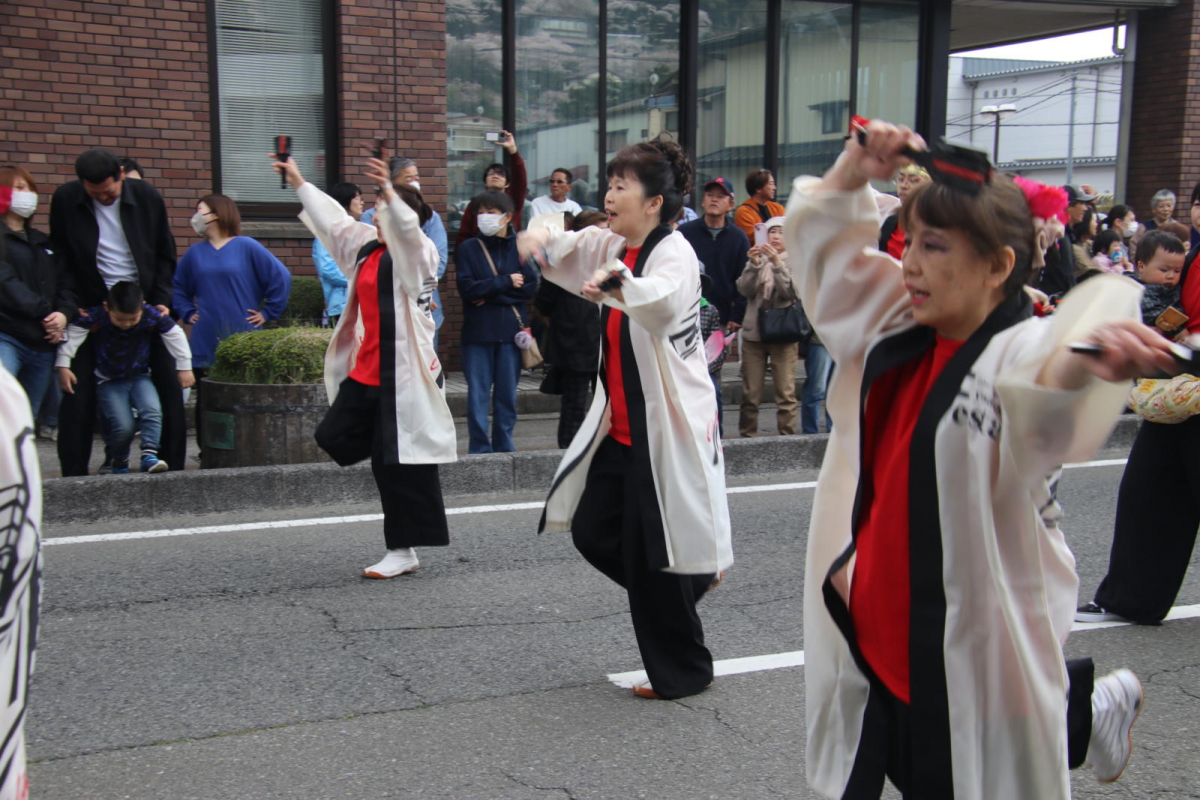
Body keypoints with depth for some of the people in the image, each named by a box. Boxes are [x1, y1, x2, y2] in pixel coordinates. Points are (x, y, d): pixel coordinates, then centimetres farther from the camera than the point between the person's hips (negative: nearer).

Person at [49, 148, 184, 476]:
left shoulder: (147, 197, -4)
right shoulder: (65, 200, -4)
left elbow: (165, 255, 5)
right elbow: (61, 260, 2)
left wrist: (161, 300, -5)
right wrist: (70, 306, -8)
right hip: (92, 307, 0)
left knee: (167, 384, -1)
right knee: (78, 389, -3)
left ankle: (173, 465, 9)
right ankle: (74, 472, 6)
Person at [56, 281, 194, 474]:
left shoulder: (153, 316, -18)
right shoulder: (94, 318, -23)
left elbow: (175, 335, -6)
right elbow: (71, 336, -17)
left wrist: (184, 367, -1)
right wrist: (63, 366, -19)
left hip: (139, 377, 2)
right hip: (109, 381, -2)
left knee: (152, 410, -25)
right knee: (123, 426, -15)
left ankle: (149, 455, -21)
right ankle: (118, 463, 11)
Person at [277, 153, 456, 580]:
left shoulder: (416, 253, -8)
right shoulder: (365, 246, 15)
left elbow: (409, 228, -30)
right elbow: (333, 218, 28)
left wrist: (388, 191, -46)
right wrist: (298, 182, 36)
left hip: (404, 374, -8)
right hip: (365, 372, 8)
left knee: (403, 463, -3)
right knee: (333, 437, 4)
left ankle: (404, 551, 6)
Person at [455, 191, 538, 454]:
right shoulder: (468, 249, 2)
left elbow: (530, 288, -4)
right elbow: (466, 287, -9)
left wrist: (489, 294, -10)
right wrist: (506, 282, -10)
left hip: (511, 330, 1)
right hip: (477, 332, -1)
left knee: (507, 394, 7)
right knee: (478, 393, 1)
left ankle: (504, 449, 17)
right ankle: (479, 449, 9)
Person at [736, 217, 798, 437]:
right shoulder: (758, 259, 12)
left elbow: (791, 292, -11)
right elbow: (744, 290, -2)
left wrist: (777, 263, -20)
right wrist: (754, 264, -16)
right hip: (753, 332, 2)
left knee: (786, 392, -3)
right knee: (750, 393, 4)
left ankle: (787, 438, 3)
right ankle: (747, 437, 13)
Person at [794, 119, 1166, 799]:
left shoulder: (1026, 354, -18)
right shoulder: (895, 328, 4)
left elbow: (1048, 390, -42)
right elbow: (823, 238, 13)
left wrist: (1086, 358, -64)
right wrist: (856, 171, -4)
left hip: (980, 636, -7)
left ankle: (1089, 710, 35)